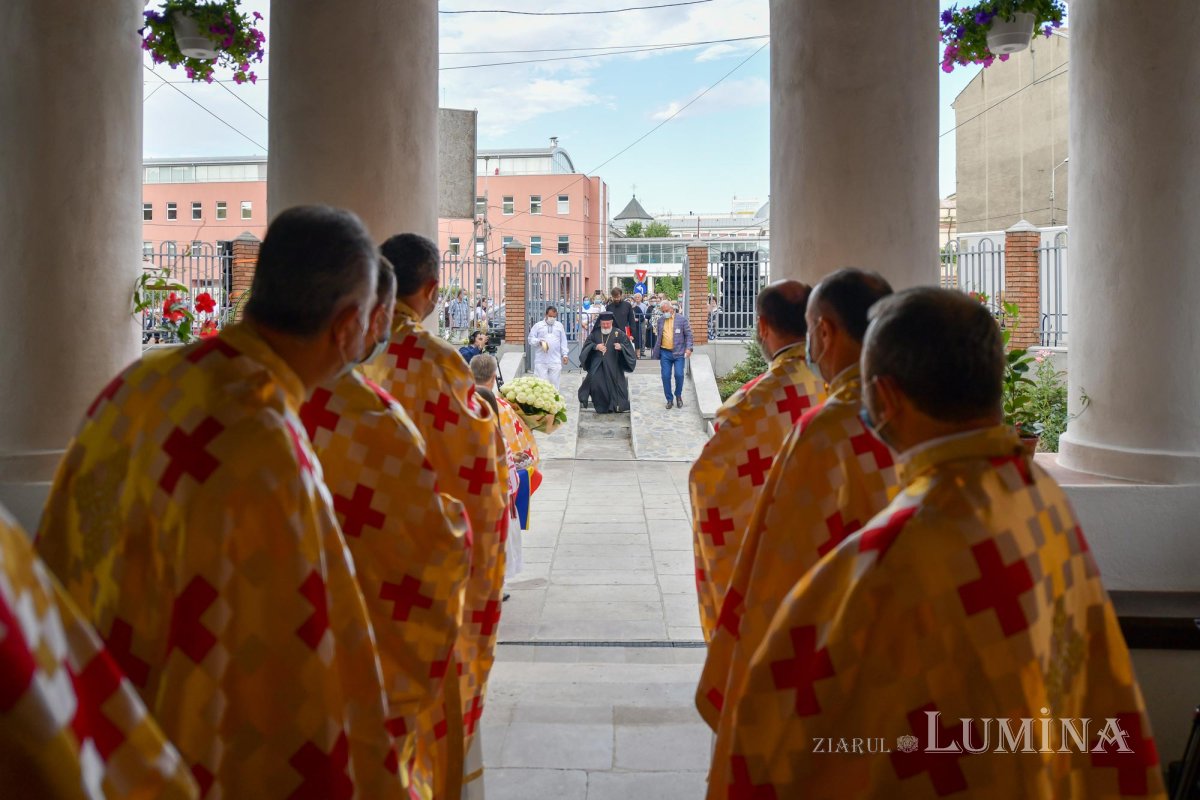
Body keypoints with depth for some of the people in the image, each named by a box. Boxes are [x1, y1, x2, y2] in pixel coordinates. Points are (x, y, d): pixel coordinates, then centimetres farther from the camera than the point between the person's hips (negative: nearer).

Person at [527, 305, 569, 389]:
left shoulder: (559, 326, 14)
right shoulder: (538, 325, 7)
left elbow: (563, 342, 14)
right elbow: (531, 339, 5)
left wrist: (564, 354, 6)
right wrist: (539, 341, -14)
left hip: (555, 361, 2)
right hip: (541, 361, -2)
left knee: (554, 382, 3)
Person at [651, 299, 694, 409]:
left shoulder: (682, 320, 0)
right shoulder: (660, 320, 11)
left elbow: (688, 335, 1)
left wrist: (688, 348, -10)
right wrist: (655, 352, 13)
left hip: (678, 353, -3)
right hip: (665, 353, 3)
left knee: (679, 375, -10)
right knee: (665, 376, 1)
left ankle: (678, 395, 14)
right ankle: (669, 399, 14)